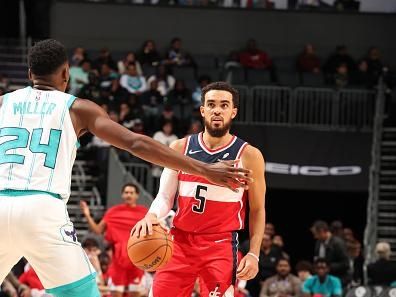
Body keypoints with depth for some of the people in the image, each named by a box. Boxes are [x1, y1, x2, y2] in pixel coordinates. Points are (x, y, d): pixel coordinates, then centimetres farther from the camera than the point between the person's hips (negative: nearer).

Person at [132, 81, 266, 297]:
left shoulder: (248, 156, -3)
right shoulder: (180, 148, 4)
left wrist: (253, 254, -7)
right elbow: (165, 197, 8)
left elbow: (257, 210, 3)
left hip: (221, 245, -3)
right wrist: (151, 216, -15)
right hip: (180, 240, 3)